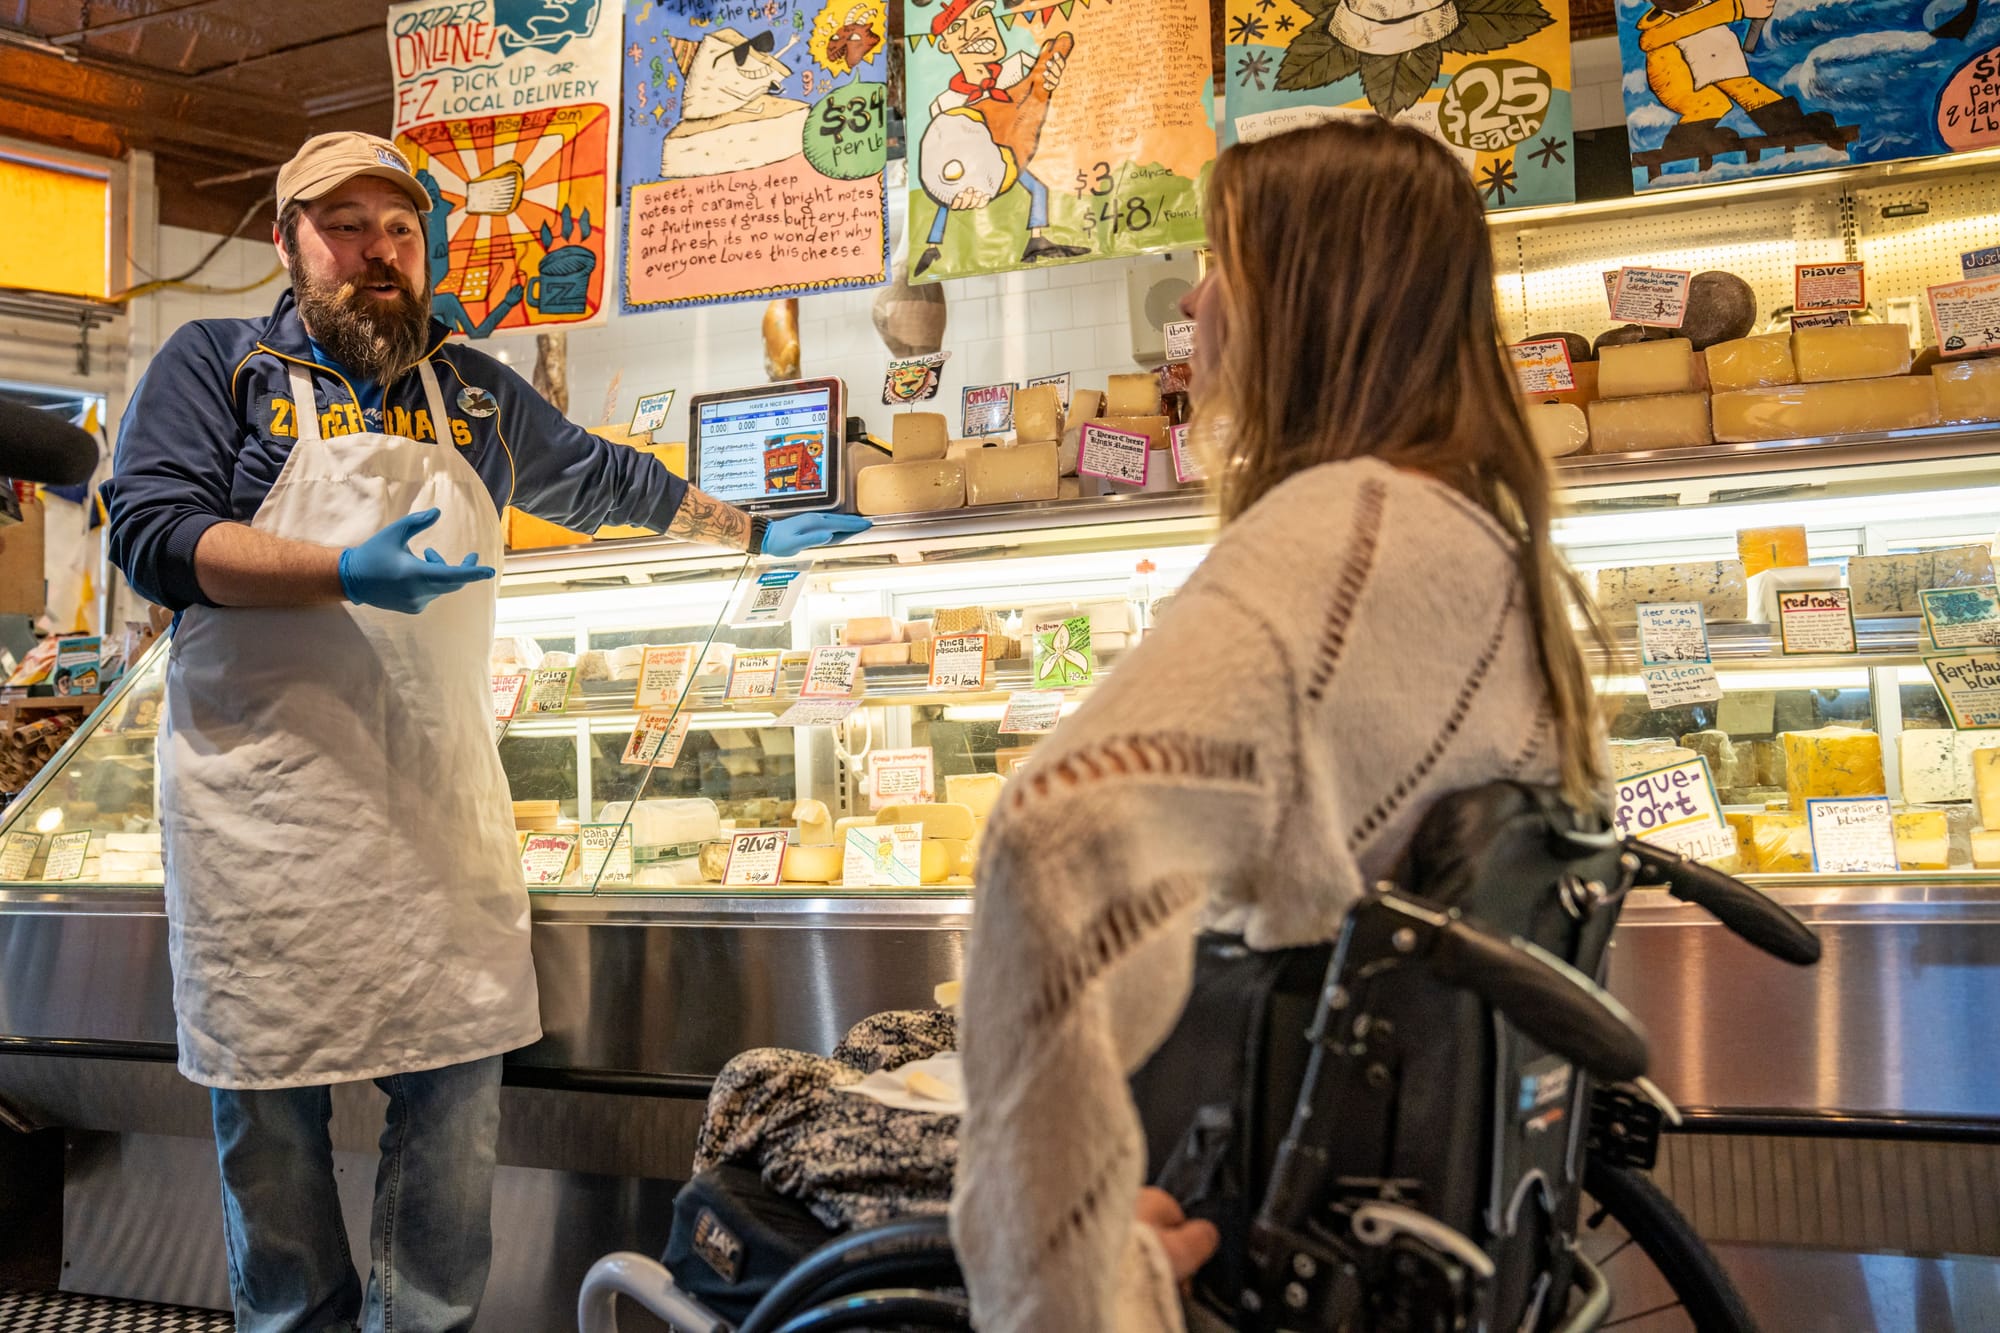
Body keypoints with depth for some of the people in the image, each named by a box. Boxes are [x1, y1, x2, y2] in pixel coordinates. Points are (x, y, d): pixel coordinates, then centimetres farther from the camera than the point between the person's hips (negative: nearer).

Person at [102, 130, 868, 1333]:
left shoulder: (474, 390, 17)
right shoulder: (218, 364, 5)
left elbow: (602, 478, 30)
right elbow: (152, 532, -7)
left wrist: (755, 536, 31)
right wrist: (344, 574, -19)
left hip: (439, 784, 3)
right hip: (269, 789, -3)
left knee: (459, 1077, 1)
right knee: (272, 1095, 3)